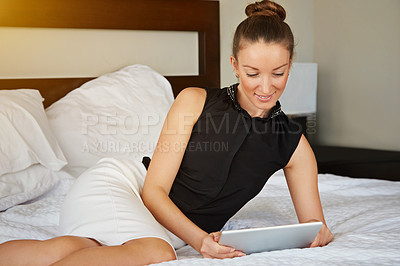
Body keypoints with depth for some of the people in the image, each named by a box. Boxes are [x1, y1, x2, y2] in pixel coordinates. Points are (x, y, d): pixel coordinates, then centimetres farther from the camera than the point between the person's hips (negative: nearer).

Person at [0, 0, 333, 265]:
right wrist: (199, 239, -26)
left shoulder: (293, 145, 2)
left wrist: (319, 234, -19)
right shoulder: (195, 101, -6)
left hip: (165, 229, 2)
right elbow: (154, 190, -9)